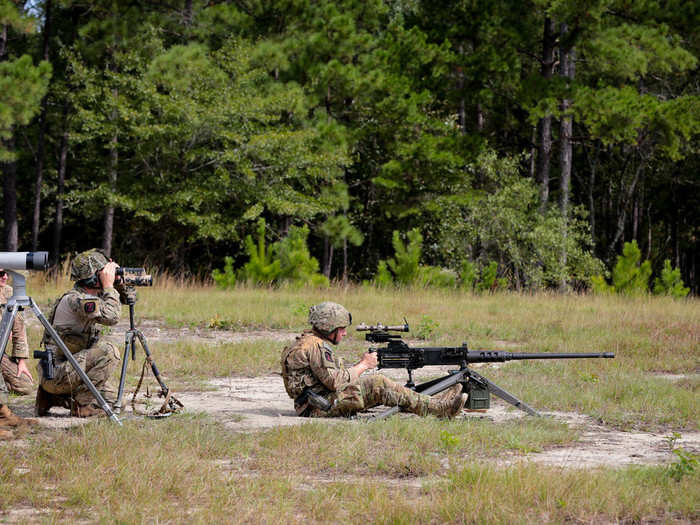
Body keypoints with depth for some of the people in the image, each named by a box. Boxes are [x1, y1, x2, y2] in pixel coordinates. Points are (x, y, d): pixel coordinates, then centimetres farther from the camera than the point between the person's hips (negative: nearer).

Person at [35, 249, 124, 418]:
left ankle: (51, 398, 14)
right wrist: (108, 286, -17)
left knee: (110, 395, 13)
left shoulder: (89, 297, 10)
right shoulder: (75, 299, -20)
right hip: (55, 373, -10)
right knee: (109, 352, -23)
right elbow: (111, 317, -29)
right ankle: (82, 404, -14)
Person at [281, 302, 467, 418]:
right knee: (377, 384, -16)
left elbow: (337, 375, 19)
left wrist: (361, 364, 6)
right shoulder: (315, 346, -16)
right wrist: (363, 365, -8)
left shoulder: (309, 342, 18)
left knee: (377, 385, 8)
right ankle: (439, 408, -13)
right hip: (320, 407, -10)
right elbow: (335, 381, -21)